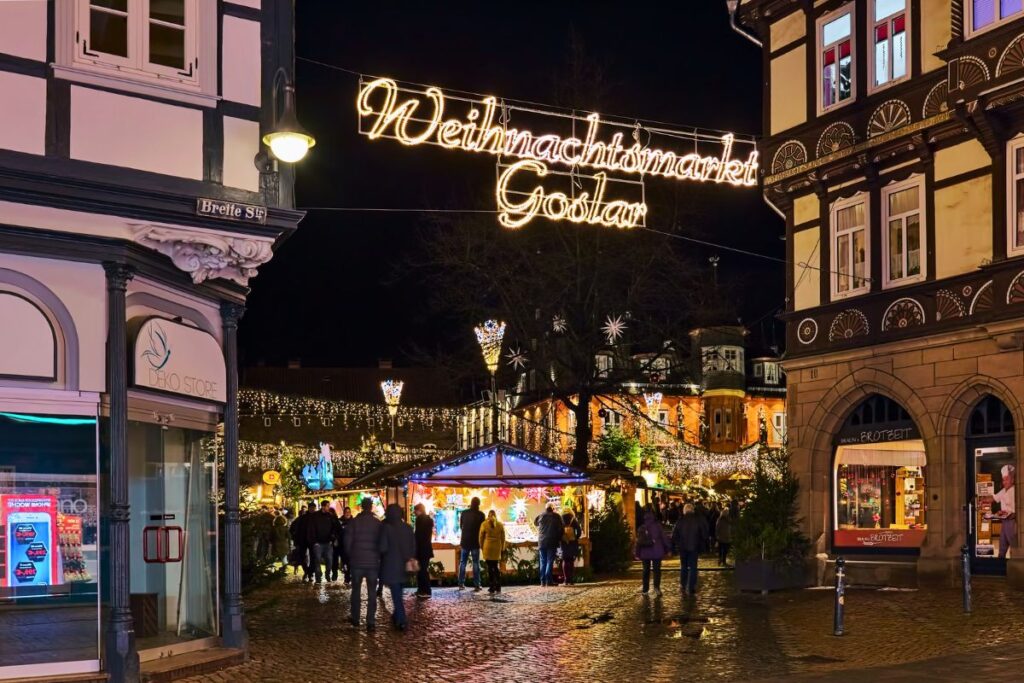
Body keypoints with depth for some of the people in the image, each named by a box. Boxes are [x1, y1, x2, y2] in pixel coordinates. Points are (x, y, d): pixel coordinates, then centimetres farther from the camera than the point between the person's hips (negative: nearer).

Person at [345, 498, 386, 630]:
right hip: (373, 562, 0)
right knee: (372, 592, 4)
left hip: (357, 561, 0)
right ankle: (371, 622, -1)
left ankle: (355, 618, 21)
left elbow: (347, 541, -4)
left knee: (356, 590, 15)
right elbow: (383, 544, -3)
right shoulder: (378, 523, -4)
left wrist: (350, 556, 12)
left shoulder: (353, 522, -5)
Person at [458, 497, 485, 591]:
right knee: (476, 563, 2)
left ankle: (461, 584, 7)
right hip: (475, 542, -2)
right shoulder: (480, 515, -10)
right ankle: (476, 585, -1)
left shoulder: (464, 513, -3)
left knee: (462, 563, 10)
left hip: (465, 541, 2)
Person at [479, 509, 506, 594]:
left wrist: (481, 547, 13)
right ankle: (498, 588, 16)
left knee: (490, 568, 2)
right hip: (497, 549, 3)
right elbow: (503, 538, 4)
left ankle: (492, 588, 1)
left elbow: (481, 537, -1)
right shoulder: (500, 525, 0)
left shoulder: (484, 525, -7)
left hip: (487, 548, -3)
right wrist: (502, 549, 15)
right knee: (497, 567, 15)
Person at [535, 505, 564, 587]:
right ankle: (548, 580, -9)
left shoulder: (540, 516, 4)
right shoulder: (556, 517, -2)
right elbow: (560, 529, 2)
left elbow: (535, 523, 20)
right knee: (550, 561, -3)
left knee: (543, 562, 8)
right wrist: (559, 539, 13)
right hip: (552, 543, -3)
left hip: (541, 542, 3)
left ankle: (543, 581, 4)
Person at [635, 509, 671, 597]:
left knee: (646, 570, 13)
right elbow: (663, 538, -5)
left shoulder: (641, 528, -2)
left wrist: (637, 553, 7)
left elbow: (639, 541, 0)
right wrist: (667, 548, 4)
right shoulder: (657, 526, -5)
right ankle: (657, 587, -17)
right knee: (656, 570, 1)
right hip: (657, 552, -2)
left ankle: (645, 589, 15)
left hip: (645, 553, 2)